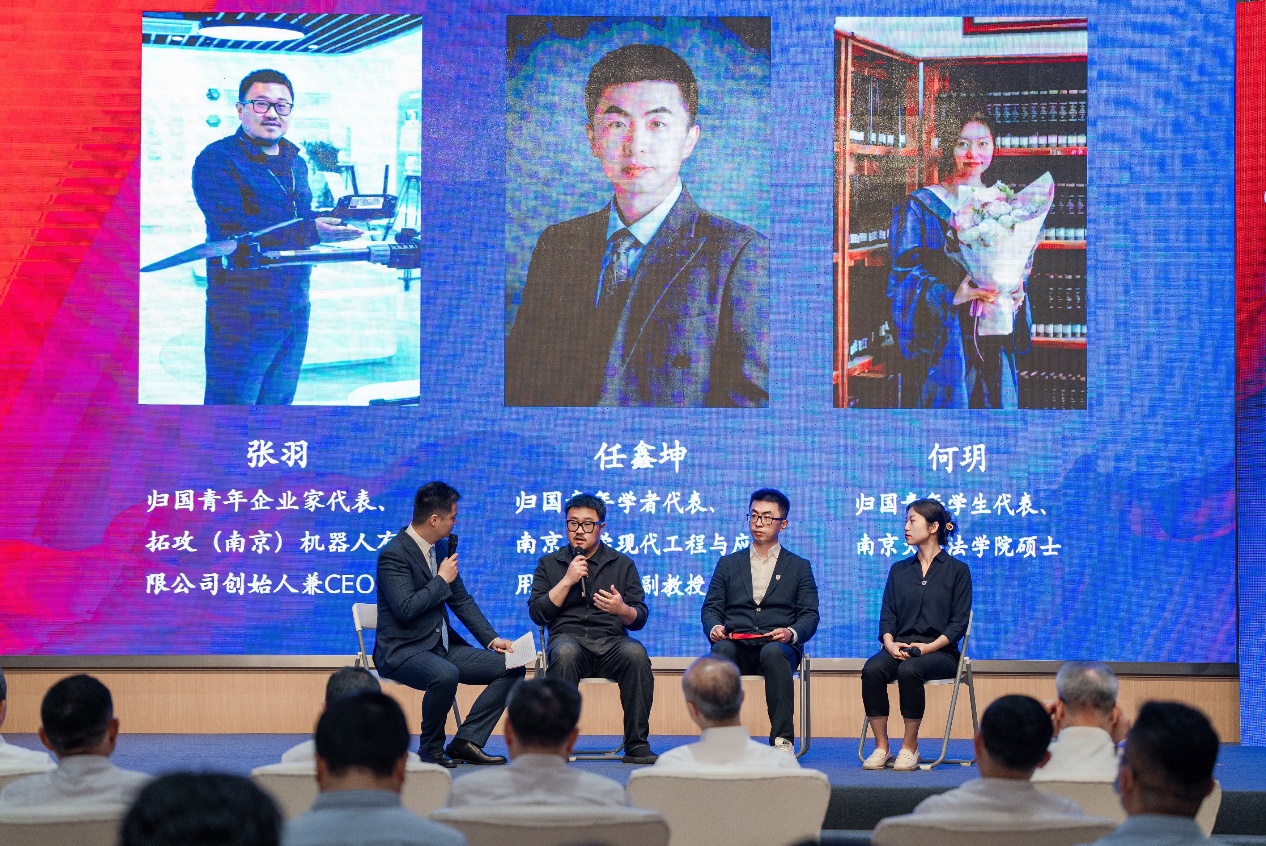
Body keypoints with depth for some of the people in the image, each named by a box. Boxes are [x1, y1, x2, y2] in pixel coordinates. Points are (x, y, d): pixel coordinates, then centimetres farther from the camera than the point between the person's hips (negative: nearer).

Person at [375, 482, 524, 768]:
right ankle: (430, 749, -15)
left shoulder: (441, 547, 11)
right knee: (445, 675, -39)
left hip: (442, 646, 9)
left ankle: (466, 741, -6)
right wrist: (442, 581, -14)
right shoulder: (393, 555, -16)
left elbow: (462, 601, 17)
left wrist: (492, 639, 5)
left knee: (511, 666, -2)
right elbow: (406, 608, -26)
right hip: (402, 652, -9)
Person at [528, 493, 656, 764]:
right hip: (568, 637, -1)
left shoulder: (622, 564, 17)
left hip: (612, 641, 1)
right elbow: (537, 614, 5)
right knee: (565, 654, -38)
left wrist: (622, 609, -15)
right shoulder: (549, 564, 17)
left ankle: (637, 745, -27)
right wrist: (567, 581, -3)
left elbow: (639, 619, 9)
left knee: (636, 654, -33)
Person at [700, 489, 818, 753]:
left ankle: (782, 739, -40)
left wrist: (791, 633, -16)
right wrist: (714, 627, -10)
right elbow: (711, 607, 15)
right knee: (721, 650, -35)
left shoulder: (799, 567, 17)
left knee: (773, 653, -39)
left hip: (778, 645, -1)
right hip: (737, 645, 1)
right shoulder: (728, 564, 22)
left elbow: (810, 616, 7)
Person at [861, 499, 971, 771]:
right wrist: (890, 643, -10)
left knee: (909, 670, -37)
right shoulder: (899, 570, 18)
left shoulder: (957, 570, 5)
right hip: (900, 648, 4)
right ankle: (881, 747, -24)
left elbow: (959, 623, -1)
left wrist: (928, 647, -16)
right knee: (872, 669, -31)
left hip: (940, 652, -4)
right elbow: (887, 615, 11)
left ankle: (910, 747, -24)